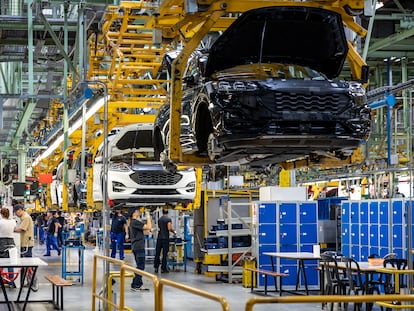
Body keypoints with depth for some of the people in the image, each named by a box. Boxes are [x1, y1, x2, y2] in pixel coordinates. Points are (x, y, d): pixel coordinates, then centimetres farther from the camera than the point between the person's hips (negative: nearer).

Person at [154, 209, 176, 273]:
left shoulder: (159, 219, 12)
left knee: (157, 254, 9)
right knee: (164, 254, -1)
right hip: (165, 238, -5)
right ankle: (163, 268, -1)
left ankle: (156, 268, 9)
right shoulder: (168, 219, -7)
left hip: (159, 238, 5)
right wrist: (173, 231, 3)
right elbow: (169, 228, -17)